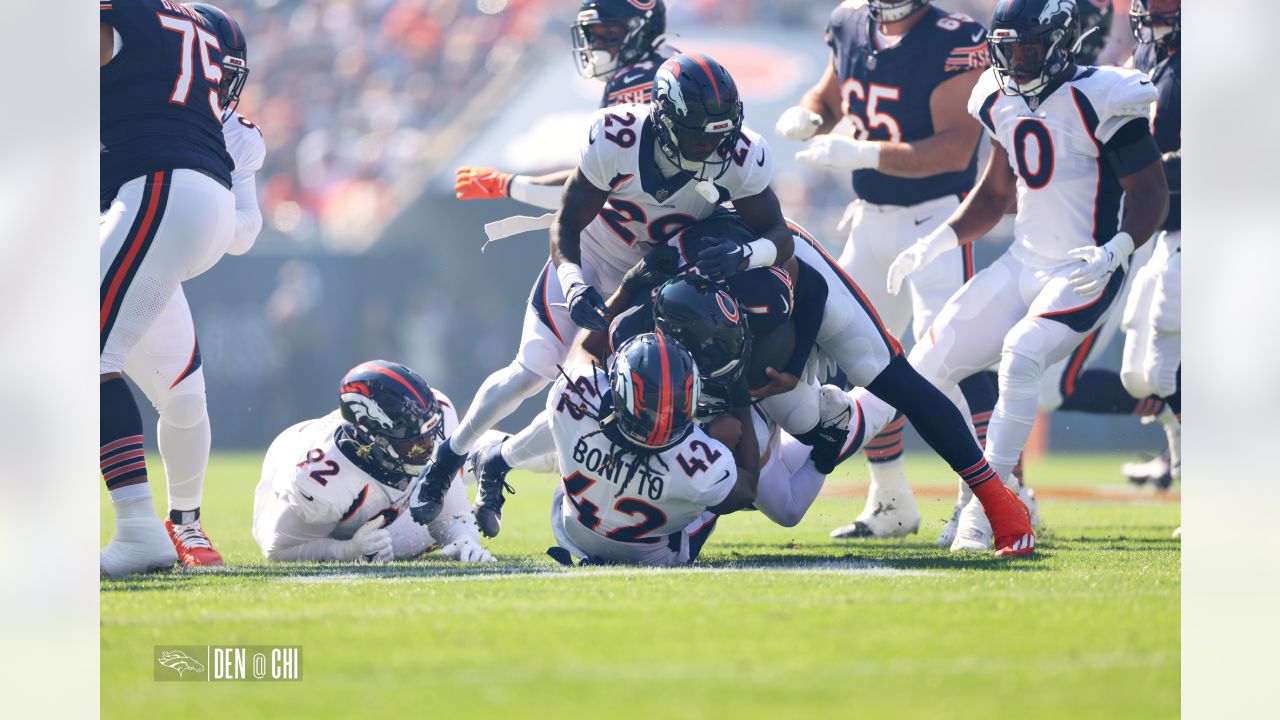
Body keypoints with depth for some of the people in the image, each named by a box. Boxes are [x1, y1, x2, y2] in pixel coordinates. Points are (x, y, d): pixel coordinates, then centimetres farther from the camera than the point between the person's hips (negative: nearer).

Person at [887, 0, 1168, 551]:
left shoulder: (1098, 100, -15)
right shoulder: (1004, 102, 7)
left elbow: (1150, 193, -14)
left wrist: (1114, 251, -30)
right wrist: (934, 245, 11)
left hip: (1085, 272, -8)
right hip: (1023, 261, 8)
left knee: (1020, 358, -29)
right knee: (928, 366, -1)